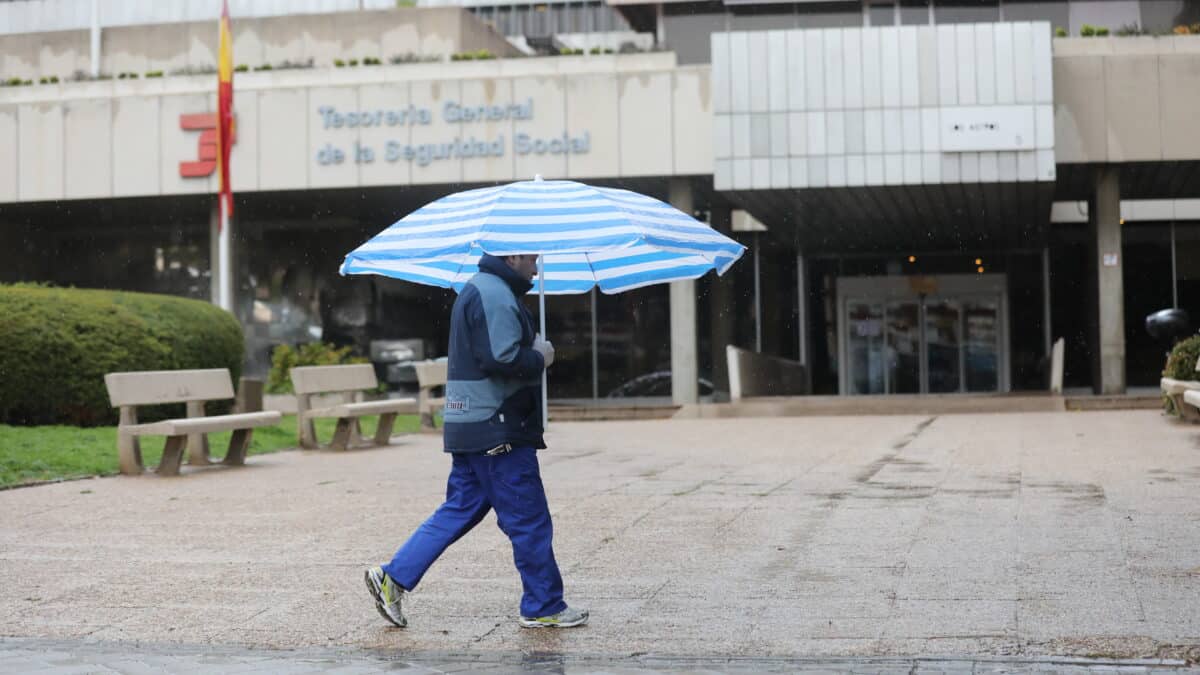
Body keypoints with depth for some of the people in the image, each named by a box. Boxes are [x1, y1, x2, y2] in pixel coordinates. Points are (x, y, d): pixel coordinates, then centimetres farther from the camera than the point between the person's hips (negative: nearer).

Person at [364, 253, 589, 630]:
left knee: (459, 510, 13)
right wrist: (539, 358, -8)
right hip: (498, 431, -10)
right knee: (529, 520, -1)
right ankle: (544, 608, 8)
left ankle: (392, 578, 10)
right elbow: (502, 359, -25)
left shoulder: (478, 289, 20)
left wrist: (533, 350, 11)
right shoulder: (496, 295, -15)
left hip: (469, 428, 10)